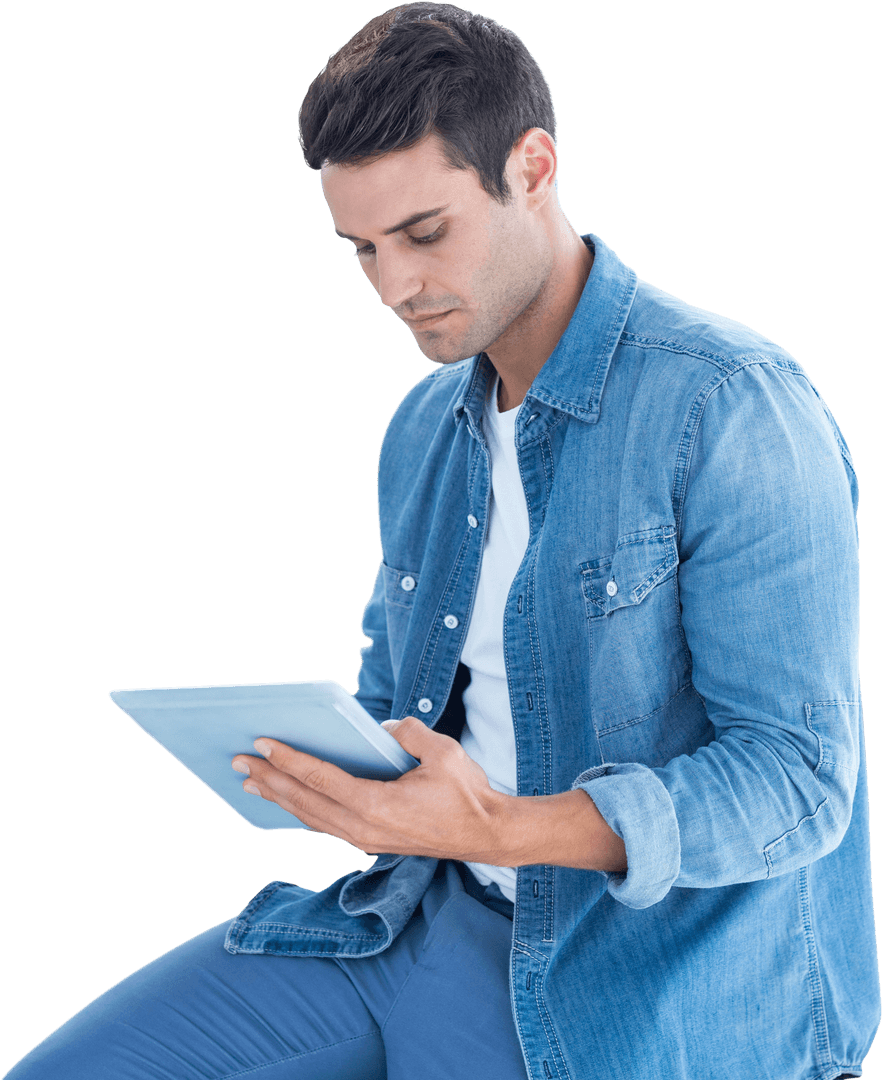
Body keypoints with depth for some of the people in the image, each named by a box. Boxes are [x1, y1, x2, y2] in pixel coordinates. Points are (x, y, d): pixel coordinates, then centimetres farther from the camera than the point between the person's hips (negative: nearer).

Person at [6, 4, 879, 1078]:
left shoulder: (731, 407, -15)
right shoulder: (422, 427, 12)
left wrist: (499, 829, -29)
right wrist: (326, 764, -1)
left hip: (640, 984, -7)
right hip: (414, 914, 7)